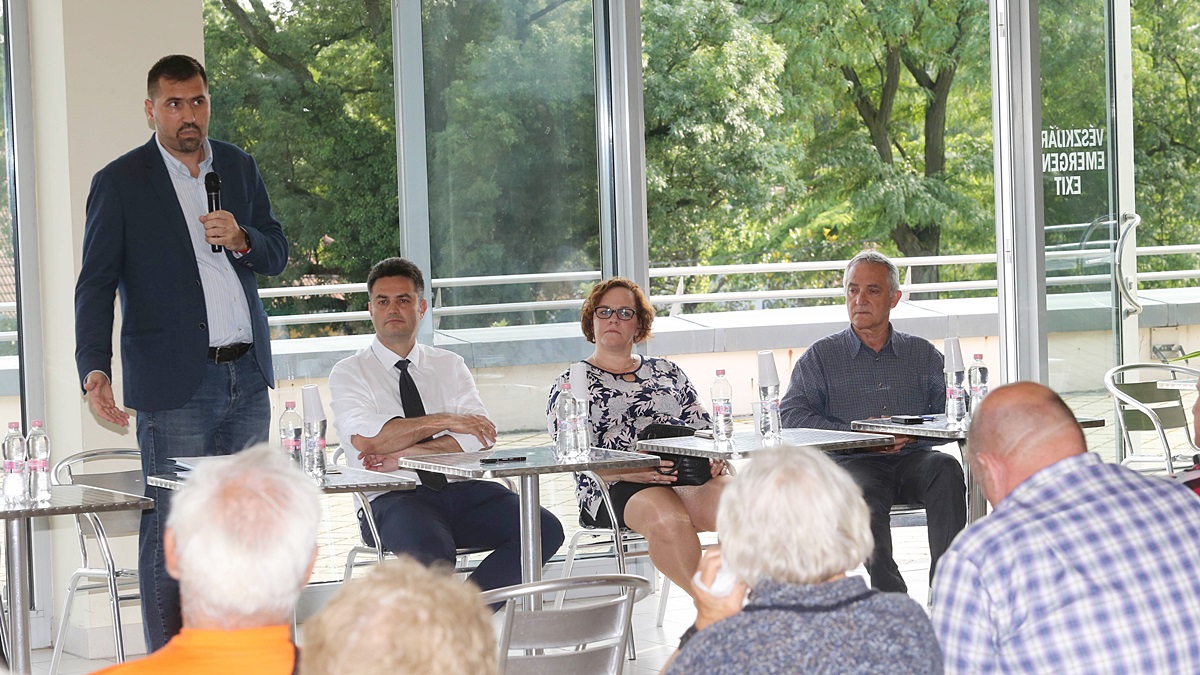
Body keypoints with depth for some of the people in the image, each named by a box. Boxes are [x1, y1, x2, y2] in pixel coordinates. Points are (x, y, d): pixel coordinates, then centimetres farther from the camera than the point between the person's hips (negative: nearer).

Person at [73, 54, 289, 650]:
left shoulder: (239, 167, 12)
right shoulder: (119, 183, -2)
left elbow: (277, 254, 17)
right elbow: (95, 284, -5)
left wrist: (242, 239, -6)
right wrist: (94, 370, -17)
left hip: (247, 376, 5)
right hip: (174, 385, -5)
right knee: (172, 528, -5)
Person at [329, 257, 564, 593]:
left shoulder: (449, 365, 19)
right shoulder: (349, 372, 9)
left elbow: (481, 435, 2)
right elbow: (365, 438, -11)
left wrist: (404, 454, -10)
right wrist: (443, 420, -9)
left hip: (461, 489, 4)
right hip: (394, 498, -4)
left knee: (546, 530, -22)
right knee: (431, 549, -39)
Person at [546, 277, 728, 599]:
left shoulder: (666, 371, 27)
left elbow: (702, 426, 22)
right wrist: (631, 470, -19)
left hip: (689, 474, 3)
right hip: (614, 488, -3)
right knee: (667, 519, -39)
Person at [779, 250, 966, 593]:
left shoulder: (922, 353, 22)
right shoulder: (821, 356, 17)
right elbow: (791, 414, 3)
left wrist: (914, 433, -12)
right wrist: (854, 433, -11)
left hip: (913, 460, 2)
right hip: (854, 462, -2)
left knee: (946, 468, -32)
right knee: (864, 492, -36)